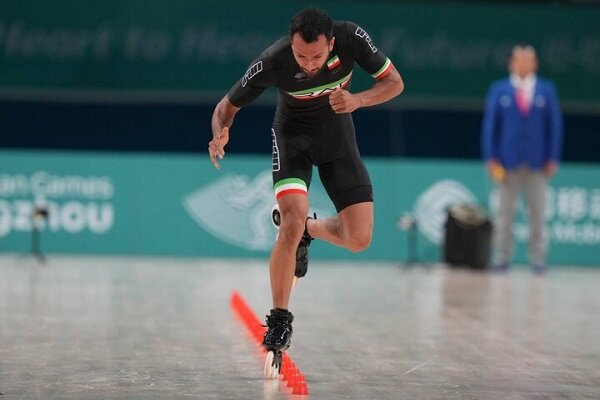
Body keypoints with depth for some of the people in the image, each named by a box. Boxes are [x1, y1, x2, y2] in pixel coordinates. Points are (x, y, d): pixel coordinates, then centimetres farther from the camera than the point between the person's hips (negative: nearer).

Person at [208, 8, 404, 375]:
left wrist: (358, 100, -34)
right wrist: (221, 135, -39)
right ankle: (280, 319, -10)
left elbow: (394, 82, -14)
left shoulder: (350, 38, -26)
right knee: (292, 222, -26)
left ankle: (307, 231, 28)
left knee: (359, 239, -7)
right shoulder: (272, 62, -29)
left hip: (338, 135, 3)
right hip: (293, 135, -2)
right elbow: (228, 106, -16)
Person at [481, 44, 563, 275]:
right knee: (505, 212, 3)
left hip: (537, 162, 0)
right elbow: (490, 125, 4)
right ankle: (502, 257, 8)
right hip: (508, 161, 0)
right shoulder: (499, 91, 5)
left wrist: (553, 159, -1)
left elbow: (555, 126, 6)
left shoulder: (547, 91, 6)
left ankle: (537, 258, 6)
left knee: (537, 212, 1)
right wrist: (491, 158, -4)